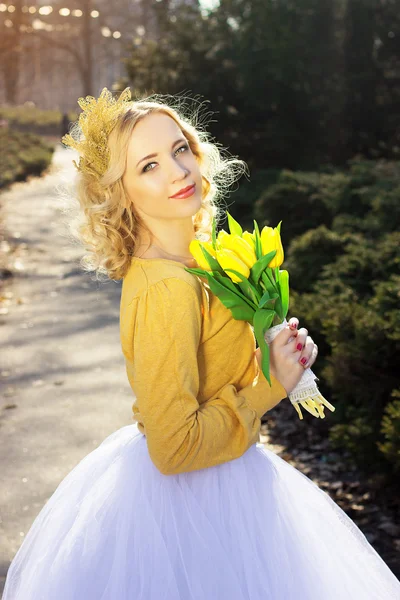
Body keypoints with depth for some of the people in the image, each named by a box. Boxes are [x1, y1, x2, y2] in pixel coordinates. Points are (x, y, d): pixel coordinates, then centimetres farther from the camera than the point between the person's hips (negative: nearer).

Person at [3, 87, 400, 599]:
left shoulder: (188, 260, -1)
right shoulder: (167, 289, -29)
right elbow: (174, 448, -29)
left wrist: (276, 352, -2)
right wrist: (270, 385, -19)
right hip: (192, 500, -9)